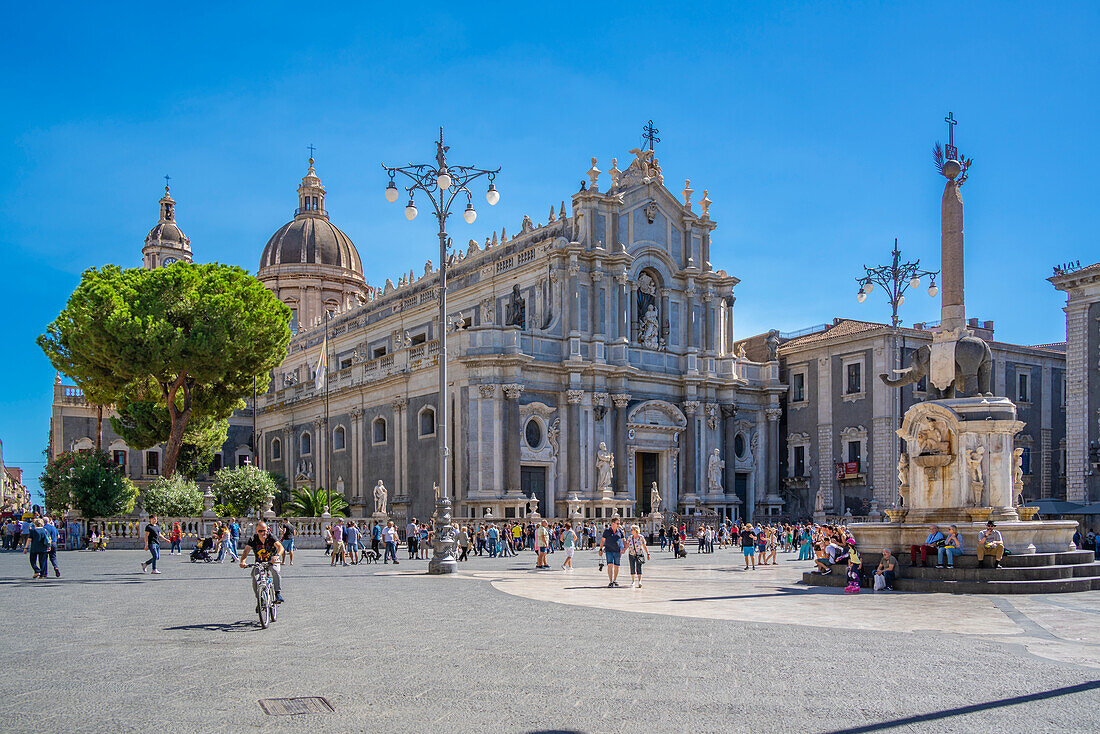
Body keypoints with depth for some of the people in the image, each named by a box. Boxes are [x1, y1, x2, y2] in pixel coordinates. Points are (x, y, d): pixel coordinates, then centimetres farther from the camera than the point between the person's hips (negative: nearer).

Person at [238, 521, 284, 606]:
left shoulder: (271, 537, -17)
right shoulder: (253, 539, -13)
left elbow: (280, 547, -28)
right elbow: (246, 551, -23)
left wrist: (277, 556, -50)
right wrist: (242, 561, -43)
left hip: (272, 561, -1)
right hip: (259, 562, 1)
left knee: (275, 572, -32)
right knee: (255, 577, -24)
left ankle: (278, 594, -24)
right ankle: (259, 600, -10)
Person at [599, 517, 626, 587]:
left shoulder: (619, 531, 4)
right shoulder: (607, 531, -4)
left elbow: (624, 540, 13)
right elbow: (602, 540, 3)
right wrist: (600, 549, 1)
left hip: (617, 551, 3)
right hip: (609, 551, -3)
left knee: (616, 566, 8)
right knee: (610, 565, -13)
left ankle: (615, 580, 26)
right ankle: (610, 582, -13)